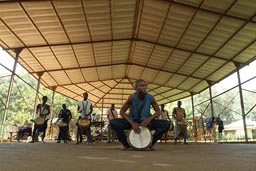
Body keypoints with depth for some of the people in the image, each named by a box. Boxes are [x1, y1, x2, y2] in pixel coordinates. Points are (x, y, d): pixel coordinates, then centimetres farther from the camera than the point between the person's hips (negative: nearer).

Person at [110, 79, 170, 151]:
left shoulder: (150, 98, -15)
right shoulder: (132, 97, -19)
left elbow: (158, 111, -7)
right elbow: (122, 111, -14)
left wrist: (149, 119, -27)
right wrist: (132, 123, -27)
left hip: (146, 122, 1)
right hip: (132, 122, -1)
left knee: (166, 124, -19)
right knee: (113, 122, -24)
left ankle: (151, 142, 2)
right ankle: (126, 144, -3)